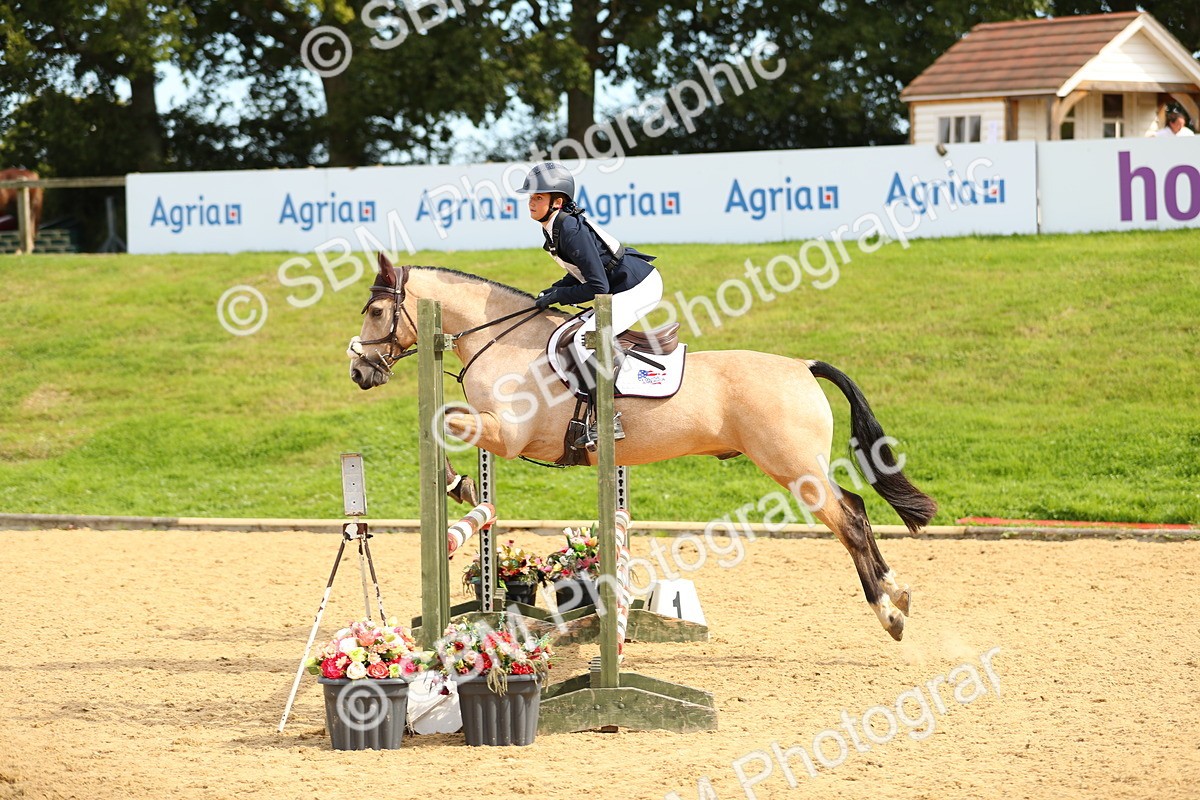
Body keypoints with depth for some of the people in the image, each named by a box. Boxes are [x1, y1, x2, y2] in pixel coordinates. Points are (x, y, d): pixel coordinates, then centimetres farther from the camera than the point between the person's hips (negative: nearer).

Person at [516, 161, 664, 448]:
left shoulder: (571, 230, -24)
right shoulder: (551, 228, 6)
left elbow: (598, 287, -25)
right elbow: (583, 273, 19)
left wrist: (557, 296, -15)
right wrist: (554, 290, 4)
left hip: (639, 288, -11)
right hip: (622, 287, 11)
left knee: (585, 339, -21)